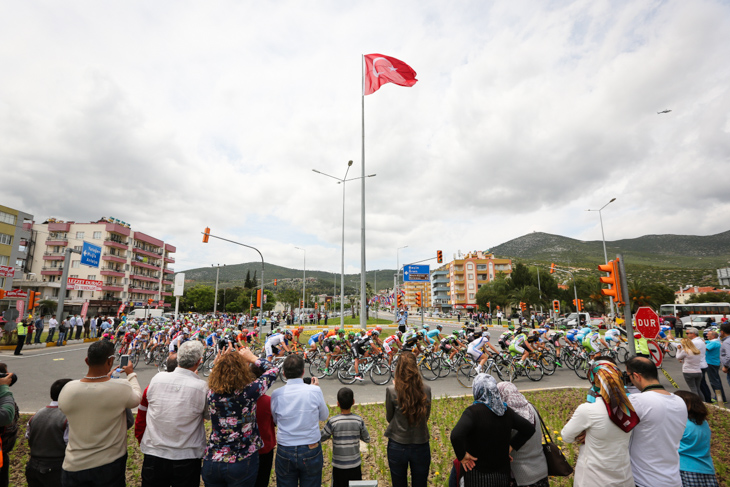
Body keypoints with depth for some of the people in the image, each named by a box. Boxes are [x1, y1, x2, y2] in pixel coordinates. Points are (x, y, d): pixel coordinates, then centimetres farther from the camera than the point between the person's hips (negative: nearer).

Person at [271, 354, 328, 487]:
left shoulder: (276, 394, -10)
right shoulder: (315, 391, -15)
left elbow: (275, 421, 6)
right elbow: (324, 416, 2)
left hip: (284, 452, 1)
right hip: (311, 451, -1)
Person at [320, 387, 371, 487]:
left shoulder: (332, 422, -17)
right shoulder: (359, 420, -12)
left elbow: (321, 438, -5)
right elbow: (367, 439, 1)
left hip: (338, 466, -2)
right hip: (355, 465, 2)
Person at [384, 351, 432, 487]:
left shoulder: (392, 391, -17)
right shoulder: (426, 390, -11)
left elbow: (389, 418, -2)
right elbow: (426, 415, 3)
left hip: (397, 447, -1)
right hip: (421, 446, 2)